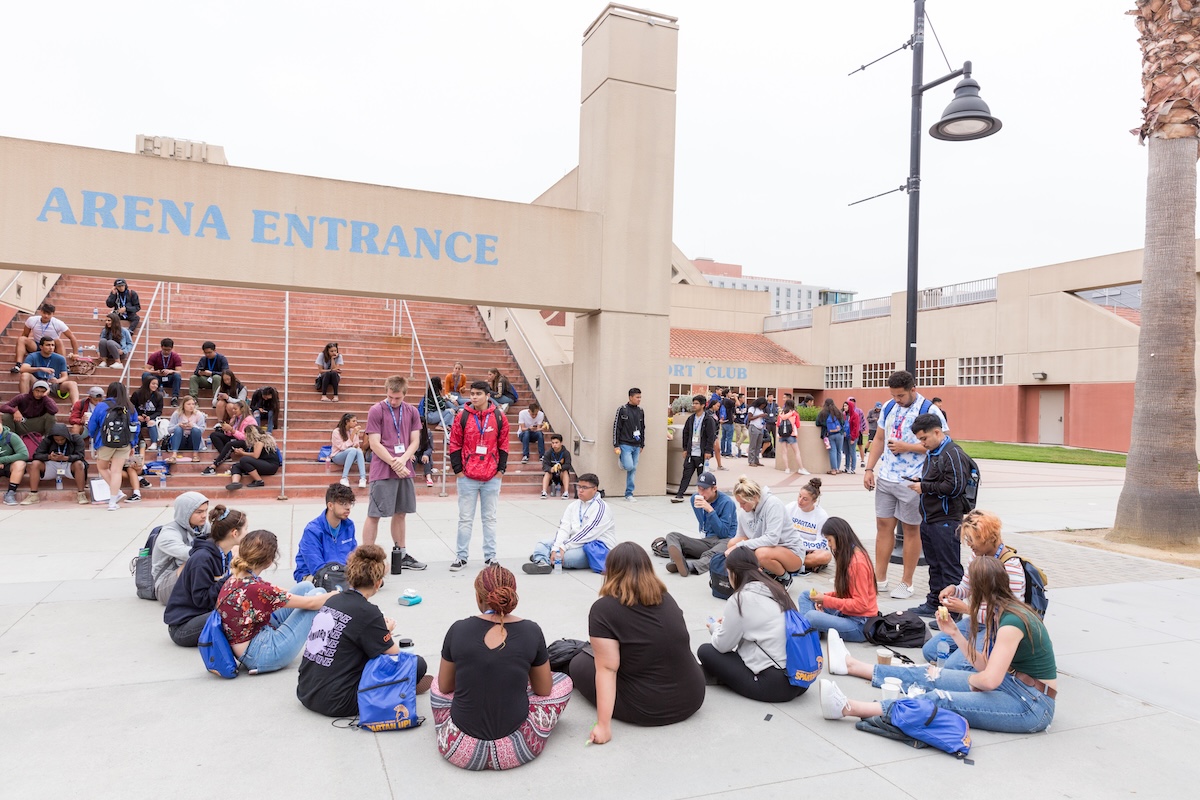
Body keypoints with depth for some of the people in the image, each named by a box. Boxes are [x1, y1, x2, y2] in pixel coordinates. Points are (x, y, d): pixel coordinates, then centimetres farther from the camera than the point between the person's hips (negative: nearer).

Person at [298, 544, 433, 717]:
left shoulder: (333, 600, 4)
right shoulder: (368, 612, -16)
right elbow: (396, 658, -6)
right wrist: (387, 633, 12)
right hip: (336, 703, -8)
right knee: (417, 664, -3)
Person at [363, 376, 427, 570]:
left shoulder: (412, 411, 7)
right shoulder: (376, 411, -6)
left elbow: (415, 441, 6)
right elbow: (374, 444, -10)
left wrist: (403, 460, -11)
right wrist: (395, 464, -13)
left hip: (405, 471, 5)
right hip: (382, 472, -5)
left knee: (400, 513, 14)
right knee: (374, 515, -1)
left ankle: (402, 555, 25)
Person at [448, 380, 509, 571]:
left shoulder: (499, 418, 1)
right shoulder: (463, 416, -1)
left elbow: (503, 446, 4)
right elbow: (454, 445, 1)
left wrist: (501, 470, -2)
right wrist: (458, 469, -5)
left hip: (492, 477, 1)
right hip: (467, 477, -1)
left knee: (490, 518, 11)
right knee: (465, 519, 7)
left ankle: (490, 556, 20)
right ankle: (461, 556, 17)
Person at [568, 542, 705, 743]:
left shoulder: (604, 608, -12)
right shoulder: (667, 599, 6)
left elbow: (606, 668, -17)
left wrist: (603, 725, -16)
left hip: (645, 708, -6)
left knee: (579, 663, 14)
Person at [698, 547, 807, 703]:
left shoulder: (739, 598, -9)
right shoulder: (776, 589, 11)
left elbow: (723, 645, -1)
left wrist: (715, 628, 20)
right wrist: (729, 622, 27)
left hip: (774, 684, -8)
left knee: (705, 651, 4)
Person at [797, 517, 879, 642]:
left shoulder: (858, 562, -20)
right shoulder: (847, 557, 10)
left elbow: (860, 605, -20)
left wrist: (826, 600, -16)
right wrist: (825, 597, -1)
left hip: (860, 624, -10)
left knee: (811, 616, -31)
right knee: (805, 596, 7)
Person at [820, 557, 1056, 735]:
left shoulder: (1012, 620, -23)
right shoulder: (1001, 613, 6)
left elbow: (989, 679, -27)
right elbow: (984, 665, 8)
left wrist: (971, 679, -7)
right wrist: (954, 634, 1)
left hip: (1030, 706, -9)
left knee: (940, 701, -23)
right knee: (929, 676, 9)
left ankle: (848, 708, -31)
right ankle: (851, 665, 20)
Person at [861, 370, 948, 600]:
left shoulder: (929, 411, -11)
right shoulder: (889, 408, 7)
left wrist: (907, 447, -18)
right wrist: (869, 469, 8)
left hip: (912, 482, -6)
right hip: (885, 478, 6)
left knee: (911, 529, 6)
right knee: (883, 525, 9)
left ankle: (906, 583, 16)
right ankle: (879, 578, 18)